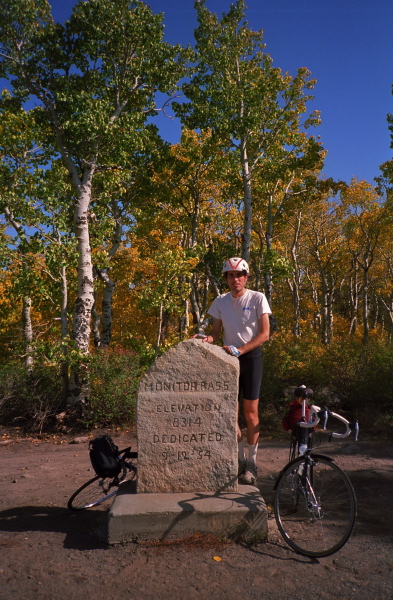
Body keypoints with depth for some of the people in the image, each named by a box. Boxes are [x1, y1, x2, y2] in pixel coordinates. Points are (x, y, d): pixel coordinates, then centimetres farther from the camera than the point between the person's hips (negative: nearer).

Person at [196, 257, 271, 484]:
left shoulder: (257, 298, -6)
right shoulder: (220, 301, 5)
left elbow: (264, 334, -10)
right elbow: (216, 331, 9)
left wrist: (240, 350, -21)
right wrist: (208, 338, -15)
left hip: (251, 357, -3)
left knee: (251, 411, -2)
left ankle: (252, 463, 12)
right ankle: (241, 458, 21)